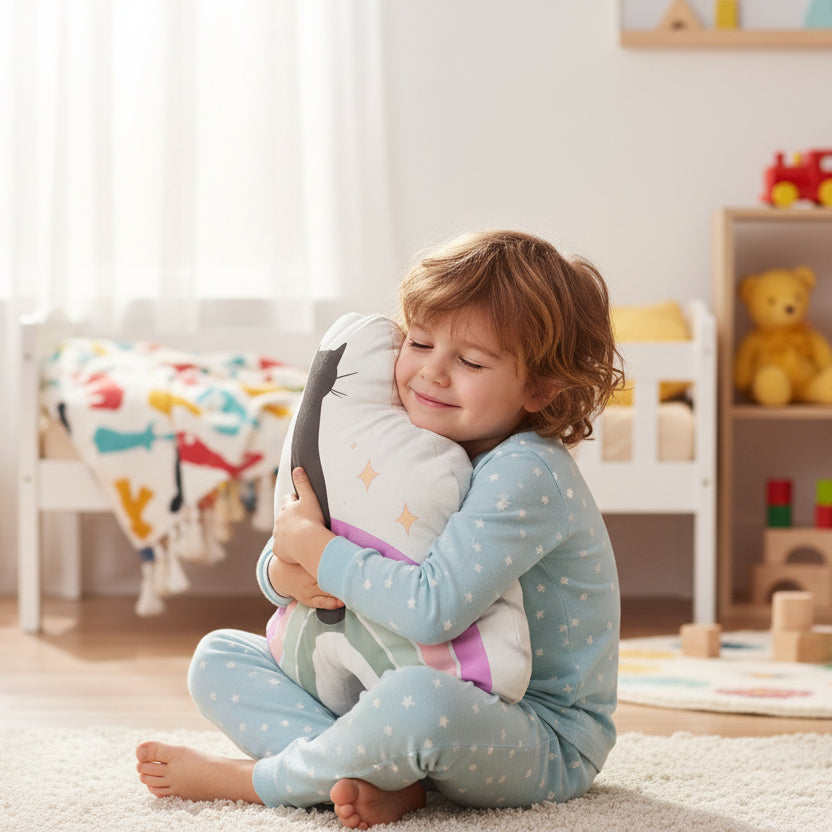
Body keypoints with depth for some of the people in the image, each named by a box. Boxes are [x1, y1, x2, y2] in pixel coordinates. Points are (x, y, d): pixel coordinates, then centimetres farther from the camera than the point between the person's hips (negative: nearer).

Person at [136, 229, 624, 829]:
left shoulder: (527, 472, -22)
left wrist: (314, 543, -21)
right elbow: (282, 554, 11)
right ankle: (386, 776, -16)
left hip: (548, 743, -9)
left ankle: (258, 779, -12)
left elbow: (432, 610, -34)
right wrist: (288, 572, -16)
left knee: (417, 699, -43)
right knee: (220, 656, 6)